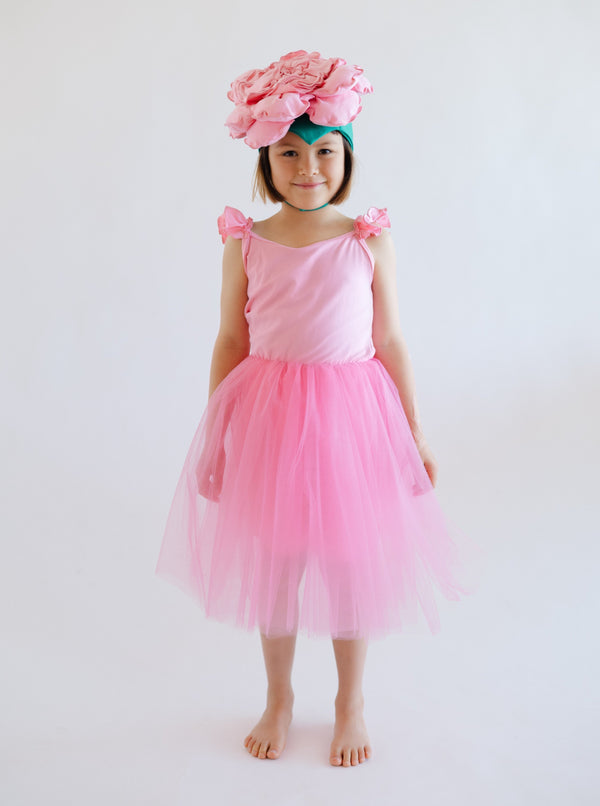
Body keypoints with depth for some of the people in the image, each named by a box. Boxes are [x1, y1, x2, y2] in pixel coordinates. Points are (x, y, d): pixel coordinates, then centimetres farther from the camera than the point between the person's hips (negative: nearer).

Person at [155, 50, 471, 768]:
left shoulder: (370, 242, -4)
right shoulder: (246, 244, -3)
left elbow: (391, 344, 1)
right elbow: (230, 344, 3)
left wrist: (415, 435, 4)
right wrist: (214, 438, 4)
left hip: (351, 415, 0)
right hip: (268, 416, 1)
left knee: (350, 562, 11)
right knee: (272, 563, 13)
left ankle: (350, 703, 36)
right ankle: (278, 697, 38)